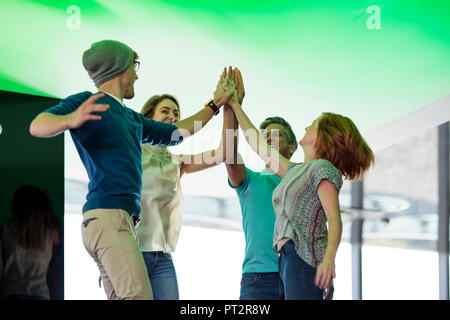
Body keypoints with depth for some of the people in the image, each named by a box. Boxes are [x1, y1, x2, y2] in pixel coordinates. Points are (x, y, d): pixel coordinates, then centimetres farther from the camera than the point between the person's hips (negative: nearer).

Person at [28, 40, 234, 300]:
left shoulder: (132, 118, 27)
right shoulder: (86, 102, 1)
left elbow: (176, 133, 37)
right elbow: (38, 126, -15)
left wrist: (215, 105, 39)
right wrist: (71, 119, -37)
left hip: (124, 219, 9)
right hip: (108, 215, -9)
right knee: (139, 296, -22)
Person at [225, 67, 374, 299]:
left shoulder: (323, 168, -3)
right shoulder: (295, 170, 24)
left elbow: (335, 219, -13)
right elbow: (259, 146, 31)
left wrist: (329, 259, -29)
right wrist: (235, 105, 35)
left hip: (305, 258, -8)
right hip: (288, 259, 8)